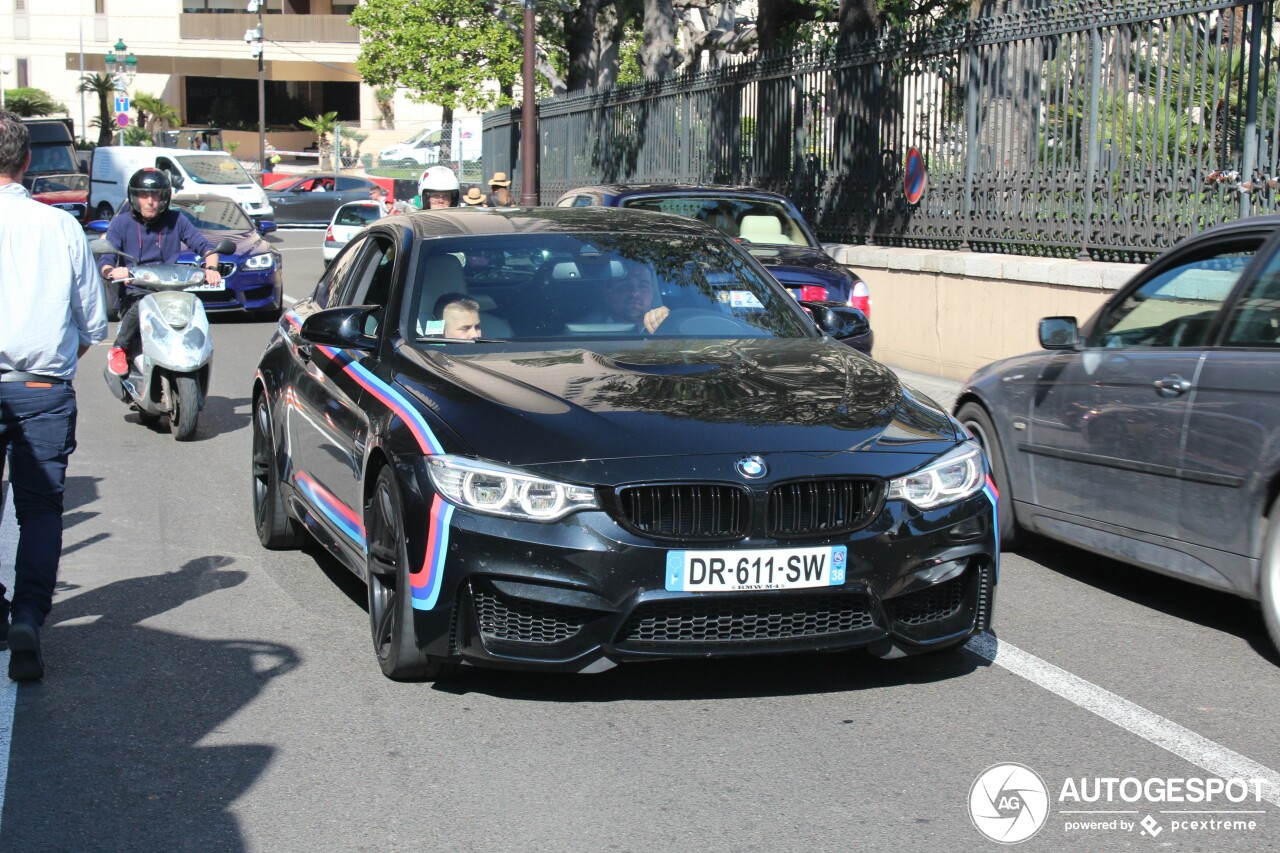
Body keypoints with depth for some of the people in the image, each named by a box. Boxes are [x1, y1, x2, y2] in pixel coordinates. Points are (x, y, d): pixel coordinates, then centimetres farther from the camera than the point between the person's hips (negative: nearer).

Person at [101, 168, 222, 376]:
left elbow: (204, 245, 3)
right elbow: (104, 260, -4)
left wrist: (211, 268, -20)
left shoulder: (176, 220, 9)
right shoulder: (121, 223, 4)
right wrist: (112, 271, -29)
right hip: (134, 291, -1)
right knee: (140, 307, -35)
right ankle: (119, 349, -9)